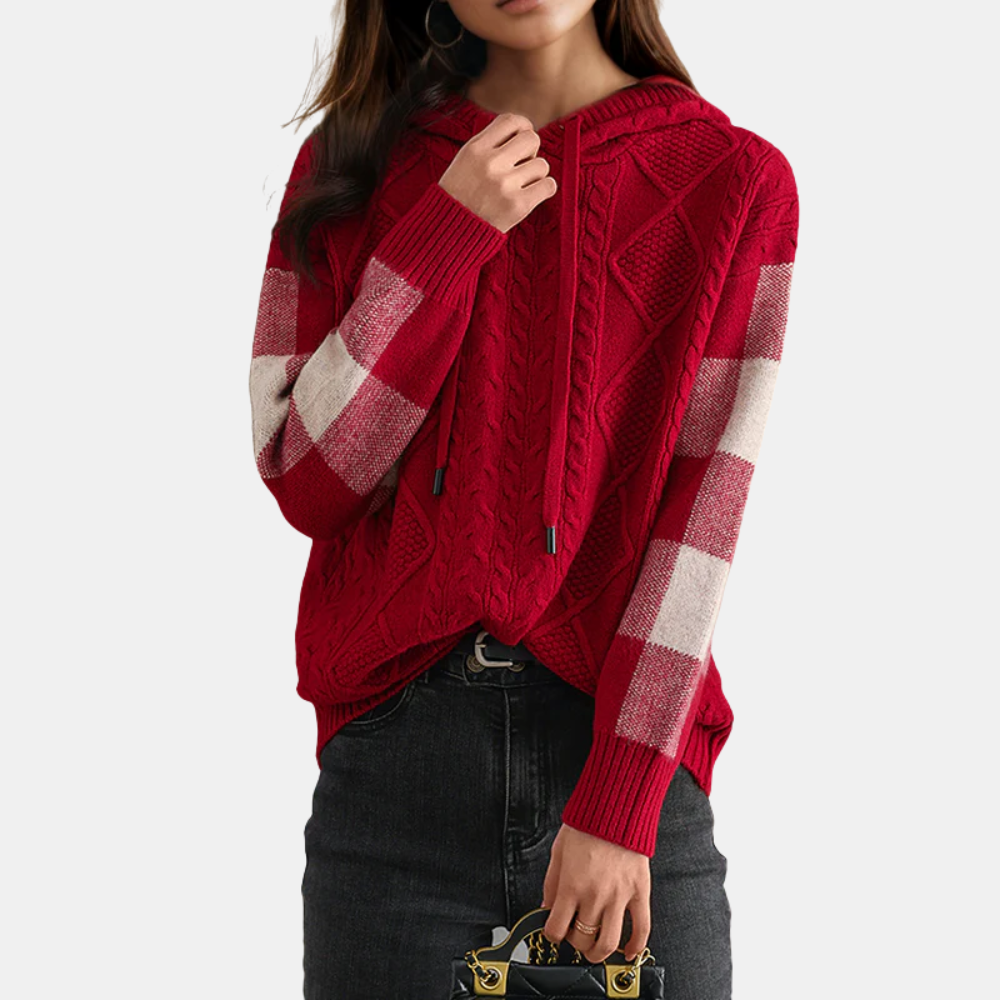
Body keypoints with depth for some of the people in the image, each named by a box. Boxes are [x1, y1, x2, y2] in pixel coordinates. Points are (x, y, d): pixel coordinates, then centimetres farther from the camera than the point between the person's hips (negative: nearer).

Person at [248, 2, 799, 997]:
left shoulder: (734, 179, 0)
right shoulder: (350, 164, 6)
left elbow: (703, 508, -7)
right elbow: (303, 485, -2)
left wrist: (620, 802, -13)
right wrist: (446, 236, -9)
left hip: (629, 760, -1)